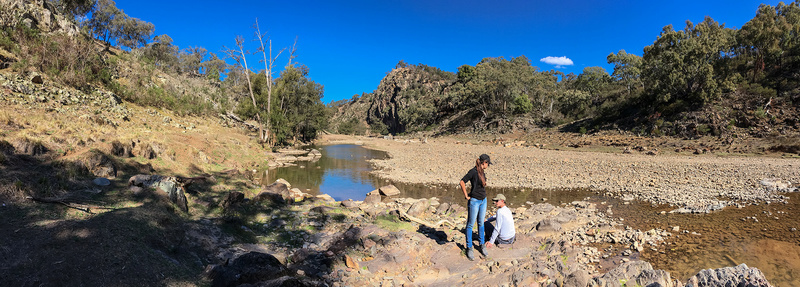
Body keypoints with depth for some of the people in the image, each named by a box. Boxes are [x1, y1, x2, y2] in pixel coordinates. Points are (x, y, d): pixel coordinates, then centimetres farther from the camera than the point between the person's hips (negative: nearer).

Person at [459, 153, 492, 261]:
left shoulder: (482, 172, 8)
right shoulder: (473, 171, -18)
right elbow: (462, 182, -21)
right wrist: (466, 196, -15)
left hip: (483, 200, 8)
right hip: (474, 201, -8)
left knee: (481, 223, 17)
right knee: (470, 224, 4)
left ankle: (482, 245, 31)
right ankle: (469, 248, 14)